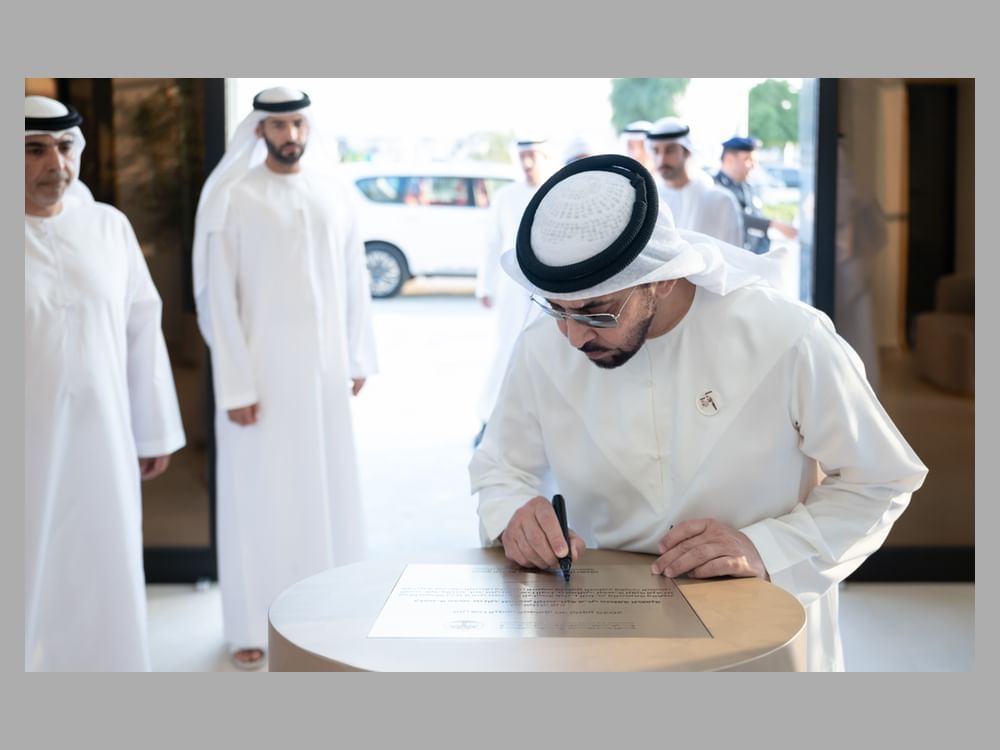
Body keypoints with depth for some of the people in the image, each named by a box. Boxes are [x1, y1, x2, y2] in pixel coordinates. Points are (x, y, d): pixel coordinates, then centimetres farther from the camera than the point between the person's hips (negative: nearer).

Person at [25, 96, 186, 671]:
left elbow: (142, 332, 7)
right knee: (31, 585, 6)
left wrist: (154, 431, 9)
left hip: (103, 446, 3)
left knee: (102, 578, 13)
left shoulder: (110, 227, 2)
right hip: (29, 449, -2)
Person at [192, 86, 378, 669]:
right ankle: (251, 625, 14)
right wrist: (235, 385, -13)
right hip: (261, 368, -4)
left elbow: (354, 280, 9)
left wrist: (358, 358, 6)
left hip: (324, 366, 4)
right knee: (258, 496, 4)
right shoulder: (233, 199, -8)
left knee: (328, 487, 11)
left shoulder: (334, 193, 4)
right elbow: (219, 298, -9)